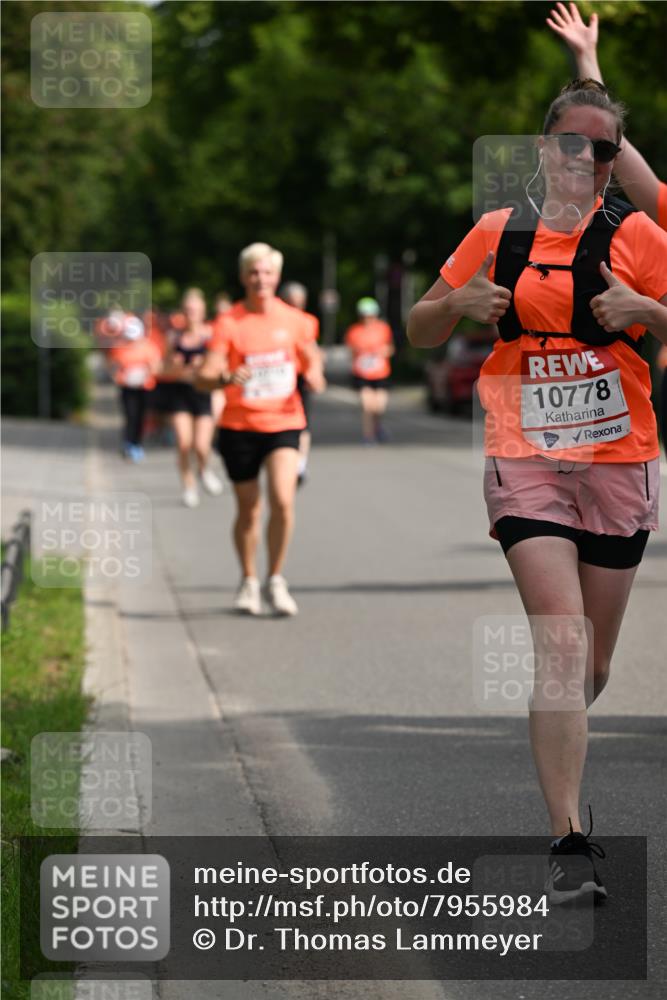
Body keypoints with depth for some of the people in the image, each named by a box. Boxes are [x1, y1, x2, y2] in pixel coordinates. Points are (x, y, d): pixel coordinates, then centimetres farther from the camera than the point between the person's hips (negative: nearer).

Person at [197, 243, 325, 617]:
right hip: (239, 427, -1)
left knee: (283, 500, -19)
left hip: (284, 422, 1)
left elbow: (312, 359, 16)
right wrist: (226, 378, -35)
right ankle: (249, 582, 29)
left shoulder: (293, 320, 3)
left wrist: (315, 375, -8)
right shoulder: (229, 323, -5)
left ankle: (276, 581, -2)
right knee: (248, 510, 8)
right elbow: (204, 376, -12)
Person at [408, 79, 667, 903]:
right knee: (559, 641, -16)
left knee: (594, 661, 9)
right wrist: (462, 303, -6)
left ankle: (554, 753, 42)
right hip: (525, 457, -1)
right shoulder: (496, 234, 6)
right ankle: (570, 843, -18)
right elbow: (419, 332, 15)